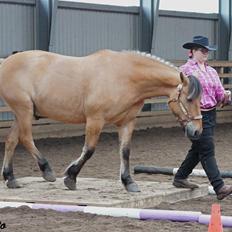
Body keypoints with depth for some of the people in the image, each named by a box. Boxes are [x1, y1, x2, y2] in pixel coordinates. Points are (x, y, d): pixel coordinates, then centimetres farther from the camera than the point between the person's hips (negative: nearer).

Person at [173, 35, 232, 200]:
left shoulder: (212, 71, 15)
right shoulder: (185, 70, -7)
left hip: (211, 114, 8)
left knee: (197, 149, 15)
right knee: (207, 150, -10)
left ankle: (180, 178, 31)